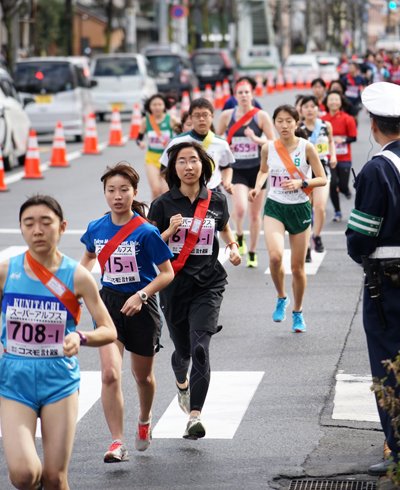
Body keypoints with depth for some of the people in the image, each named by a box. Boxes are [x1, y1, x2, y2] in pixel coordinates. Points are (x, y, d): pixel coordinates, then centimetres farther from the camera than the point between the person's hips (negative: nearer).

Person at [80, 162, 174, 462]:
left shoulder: (146, 232, -15)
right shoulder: (96, 229, -2)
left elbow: (167, 273, -11)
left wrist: (141, 295, -23)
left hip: (141, 306, -2)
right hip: (109, 303, 2)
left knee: (142, 375, 17)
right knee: (110, 373, -16)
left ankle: (145, 420, 48)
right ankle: (117, 444, -12)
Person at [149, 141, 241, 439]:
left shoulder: (217, 201, 3)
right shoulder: (163, 205, -2)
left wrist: (233, 246, 4)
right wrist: (171, 230, -18)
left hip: (208, 285, -1)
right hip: (174, 285, 1)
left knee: (200, 347, -17)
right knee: (182, 349, 14)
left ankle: (195, 417, -20)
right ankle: (182, 384, 51)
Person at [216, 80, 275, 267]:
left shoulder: (261, 116, -3)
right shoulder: (227, 116, 1)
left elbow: (273, 143, -5)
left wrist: (256, 139, -21)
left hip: (257, 169, 0)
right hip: (236, 170, 0)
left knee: (255, 214, 7)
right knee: (240, 209, -21)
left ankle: (252, 252, 24)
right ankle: (239, 235, 12)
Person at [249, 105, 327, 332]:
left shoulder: (307, 147, -9)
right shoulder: (268, 148, -2)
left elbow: (322, 179, -5)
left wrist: (301, 183, -21)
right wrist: (258, 187, -2)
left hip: (300, 209, 0)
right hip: (275, 208, 1)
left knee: (298, 267, 6)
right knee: (275, 256, -24)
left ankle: (298, 312, 30)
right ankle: (282, 298, 4)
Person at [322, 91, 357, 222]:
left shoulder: (347, 119, -6)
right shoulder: (323, 120, -1)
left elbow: (353, 137, -5)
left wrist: (343, 140, -20)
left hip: (344, 158, -1)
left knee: (342, 186, -1)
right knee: (332, 185, -5)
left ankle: (346, 190, 39)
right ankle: (337, 212, 11)